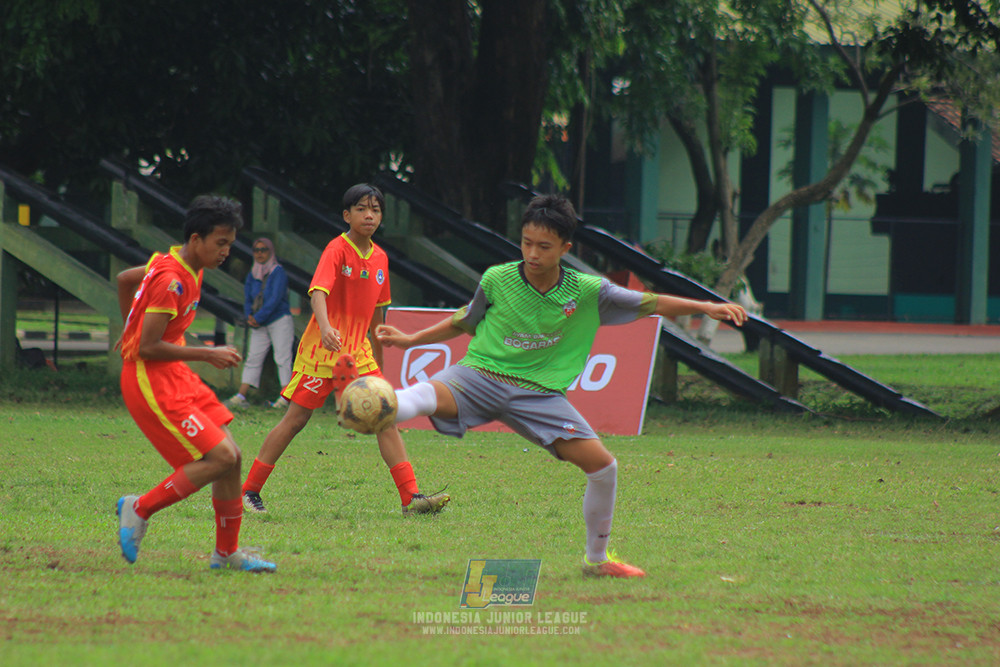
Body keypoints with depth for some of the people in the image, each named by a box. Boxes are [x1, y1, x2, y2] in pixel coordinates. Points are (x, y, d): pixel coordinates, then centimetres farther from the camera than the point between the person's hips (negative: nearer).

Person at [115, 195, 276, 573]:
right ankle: (139, 510, -2)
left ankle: (226, 553, 15)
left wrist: (132, 330, 36)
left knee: (232, 457, 6)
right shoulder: (171, 280, -21)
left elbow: (125, 279, 26)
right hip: (150, 381, -10)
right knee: (220, 458, -15)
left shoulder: (185, 269, 10)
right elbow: (148, 347, -23)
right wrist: (208, 355, -17)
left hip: (175, 377, 10)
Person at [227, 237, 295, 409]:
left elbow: (275, 299, -15)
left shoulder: (278, 272, -7)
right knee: (253, 359, 3)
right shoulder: (252, 275, 12)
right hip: (259, 325, 6)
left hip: (279, 320, -6)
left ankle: (285, 398, -11)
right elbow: (247, 297, 11)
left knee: (282, 359, -8)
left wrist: (258, 317, -15)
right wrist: (249, 316, -9)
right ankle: (241, 396, 0)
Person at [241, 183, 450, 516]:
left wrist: (379, 360, 24)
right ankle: (249, 491, 7)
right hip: (322, 350, -6)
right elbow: (318, 291, -27)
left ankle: (411, 497, -6)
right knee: (296, 419, -2)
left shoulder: (380, 258, 9)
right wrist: (325, 327, -47)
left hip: (358, 352, 6)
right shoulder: (337, 250, -12)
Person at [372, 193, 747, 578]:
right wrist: (410, 340, 14)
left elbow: (650, 304, 6)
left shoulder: (587, 292, -2)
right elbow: (465, 322, 16)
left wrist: (707, 307, -2)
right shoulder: (496, 280, -3)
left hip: (539, 393, 2)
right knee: (423, 396, -35)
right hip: (481, 374, -2)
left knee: (603, 466, -6)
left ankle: (597, 558, 15)